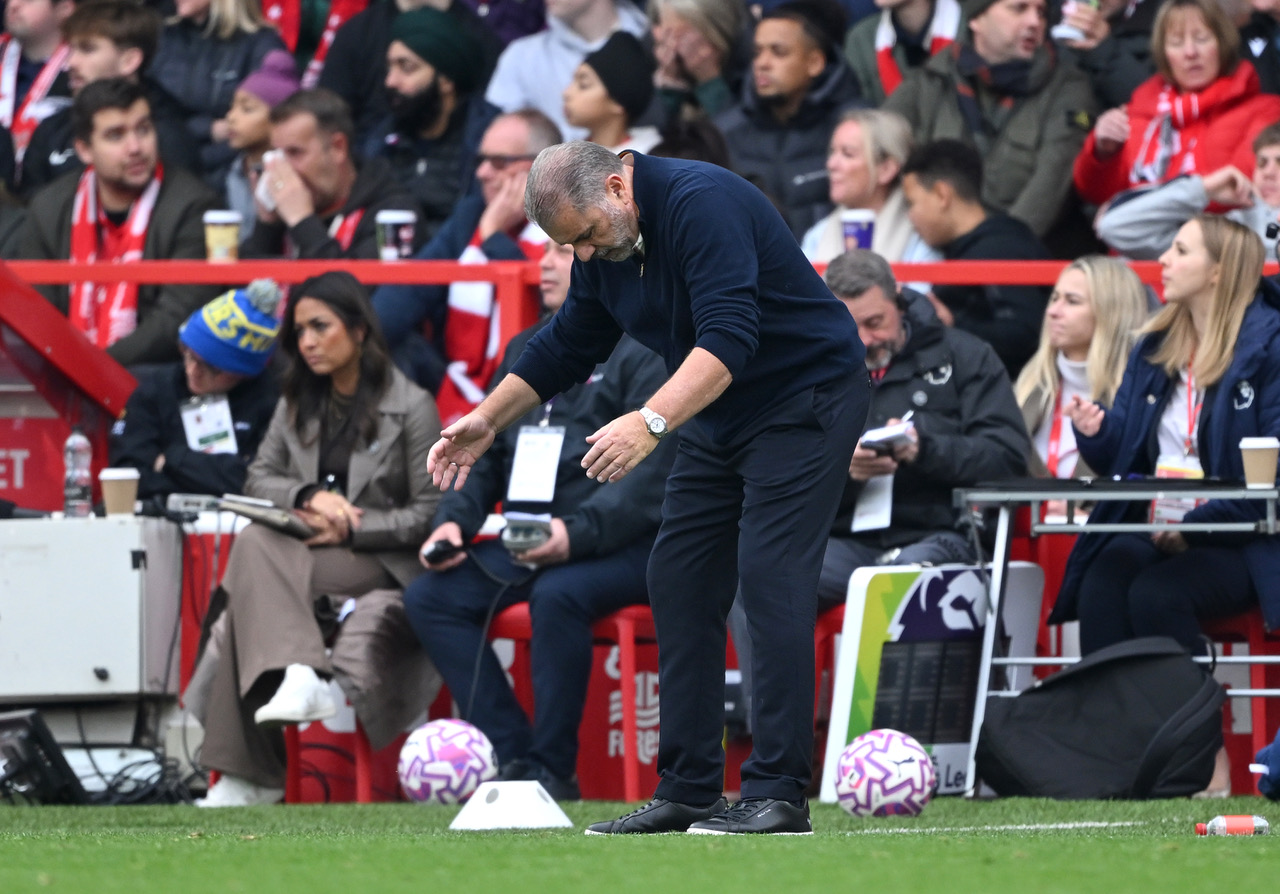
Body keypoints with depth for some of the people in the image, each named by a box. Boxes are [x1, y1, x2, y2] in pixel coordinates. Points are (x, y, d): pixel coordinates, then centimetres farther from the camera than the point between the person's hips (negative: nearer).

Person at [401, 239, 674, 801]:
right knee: (428, 596, -12)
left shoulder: (644, 352, -5)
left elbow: (650, 475, -16)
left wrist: (576, 533, -28)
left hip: (624, 545, -8)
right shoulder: (526, 350, 19)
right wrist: (454, 520, 2)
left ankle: (554, 772, -23)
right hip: (526, 544, 8)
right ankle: (513, 759, -15)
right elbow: (485, 456, 22)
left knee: (557, 595, -36)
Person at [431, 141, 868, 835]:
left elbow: (729, 339, -37)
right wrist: (487, 421, 10)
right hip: (718, 417, 9)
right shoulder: (602, 246, 0)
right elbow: (566, 347, 16)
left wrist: (650, 423, -46)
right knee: (679, 582, 4)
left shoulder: (703, 204, -27)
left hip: (804, 399, -9)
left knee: (769, 576, -18)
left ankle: (778, 793, -18)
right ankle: (689, 792, 7)